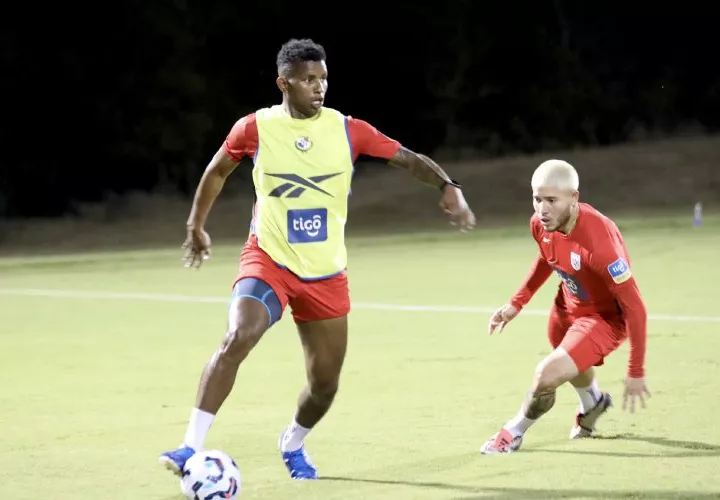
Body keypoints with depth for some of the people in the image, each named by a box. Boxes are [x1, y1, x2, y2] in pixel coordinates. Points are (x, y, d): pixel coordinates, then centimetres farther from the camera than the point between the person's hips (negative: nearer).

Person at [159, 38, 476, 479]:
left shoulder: (347, 130, -4)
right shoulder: (255, 128, -6)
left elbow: (408, 159, -2)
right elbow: (217, 171, 12)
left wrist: (448, 186, -20)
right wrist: (196, 227, 18)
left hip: (326, 274, 3)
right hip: (268, 261, -2)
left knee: (325, 384, 7)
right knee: (236, 340, -29)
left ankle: (293, 444, 40)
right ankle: (192, 448, -26)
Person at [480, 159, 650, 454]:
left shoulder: (599, 241, -39)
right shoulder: (540, 224, -17)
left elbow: (635, 308, -31)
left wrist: (636, 372, -26)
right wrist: (517, 303, 6)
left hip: (606, 317, -7)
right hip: (568, 306, 8)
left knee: (548, 376, -21)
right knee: (571, 365, 33)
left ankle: (514, 433, 10)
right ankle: (592, 404, 69)